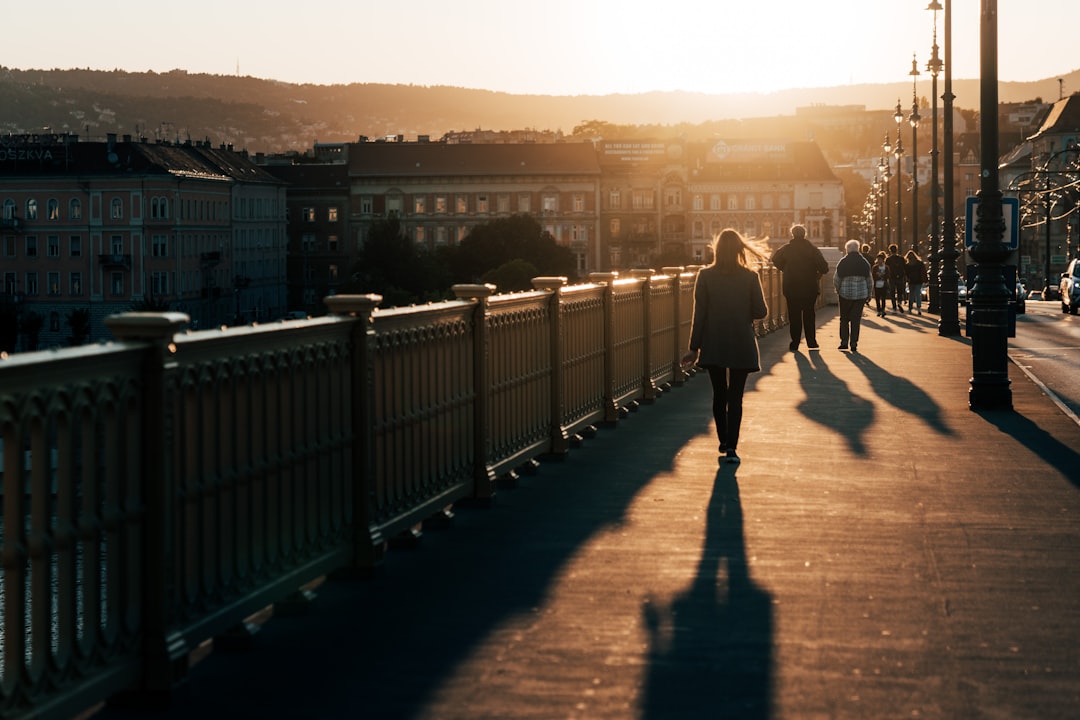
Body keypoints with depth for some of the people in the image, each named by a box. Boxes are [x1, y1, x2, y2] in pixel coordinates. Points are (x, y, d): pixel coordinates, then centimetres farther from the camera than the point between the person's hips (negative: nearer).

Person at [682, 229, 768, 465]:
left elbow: (699, 313, -6)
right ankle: (731, 447, -6)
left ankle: (724, 441, 25)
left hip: (713, 346, 1)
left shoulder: (705, 276, -6)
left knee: (719, 395, 16)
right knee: (735, 397, 3)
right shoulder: (750, 277, -6)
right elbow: (761, 311, -4)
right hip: (742, 346, -1)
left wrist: (694, 347, -1)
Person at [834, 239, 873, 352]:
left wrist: (838, 290, 14)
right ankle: (854, 344, 0)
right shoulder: (864, 262, 3)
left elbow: (836, 279, -2)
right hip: (861, 294, 1)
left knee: (844, 318, 11)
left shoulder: (843, 262, -4)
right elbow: (869, 280, 7)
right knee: (856, 319, 4)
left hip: (845, 293, -1)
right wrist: (868, 294, 16)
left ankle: (844, 342, 5)